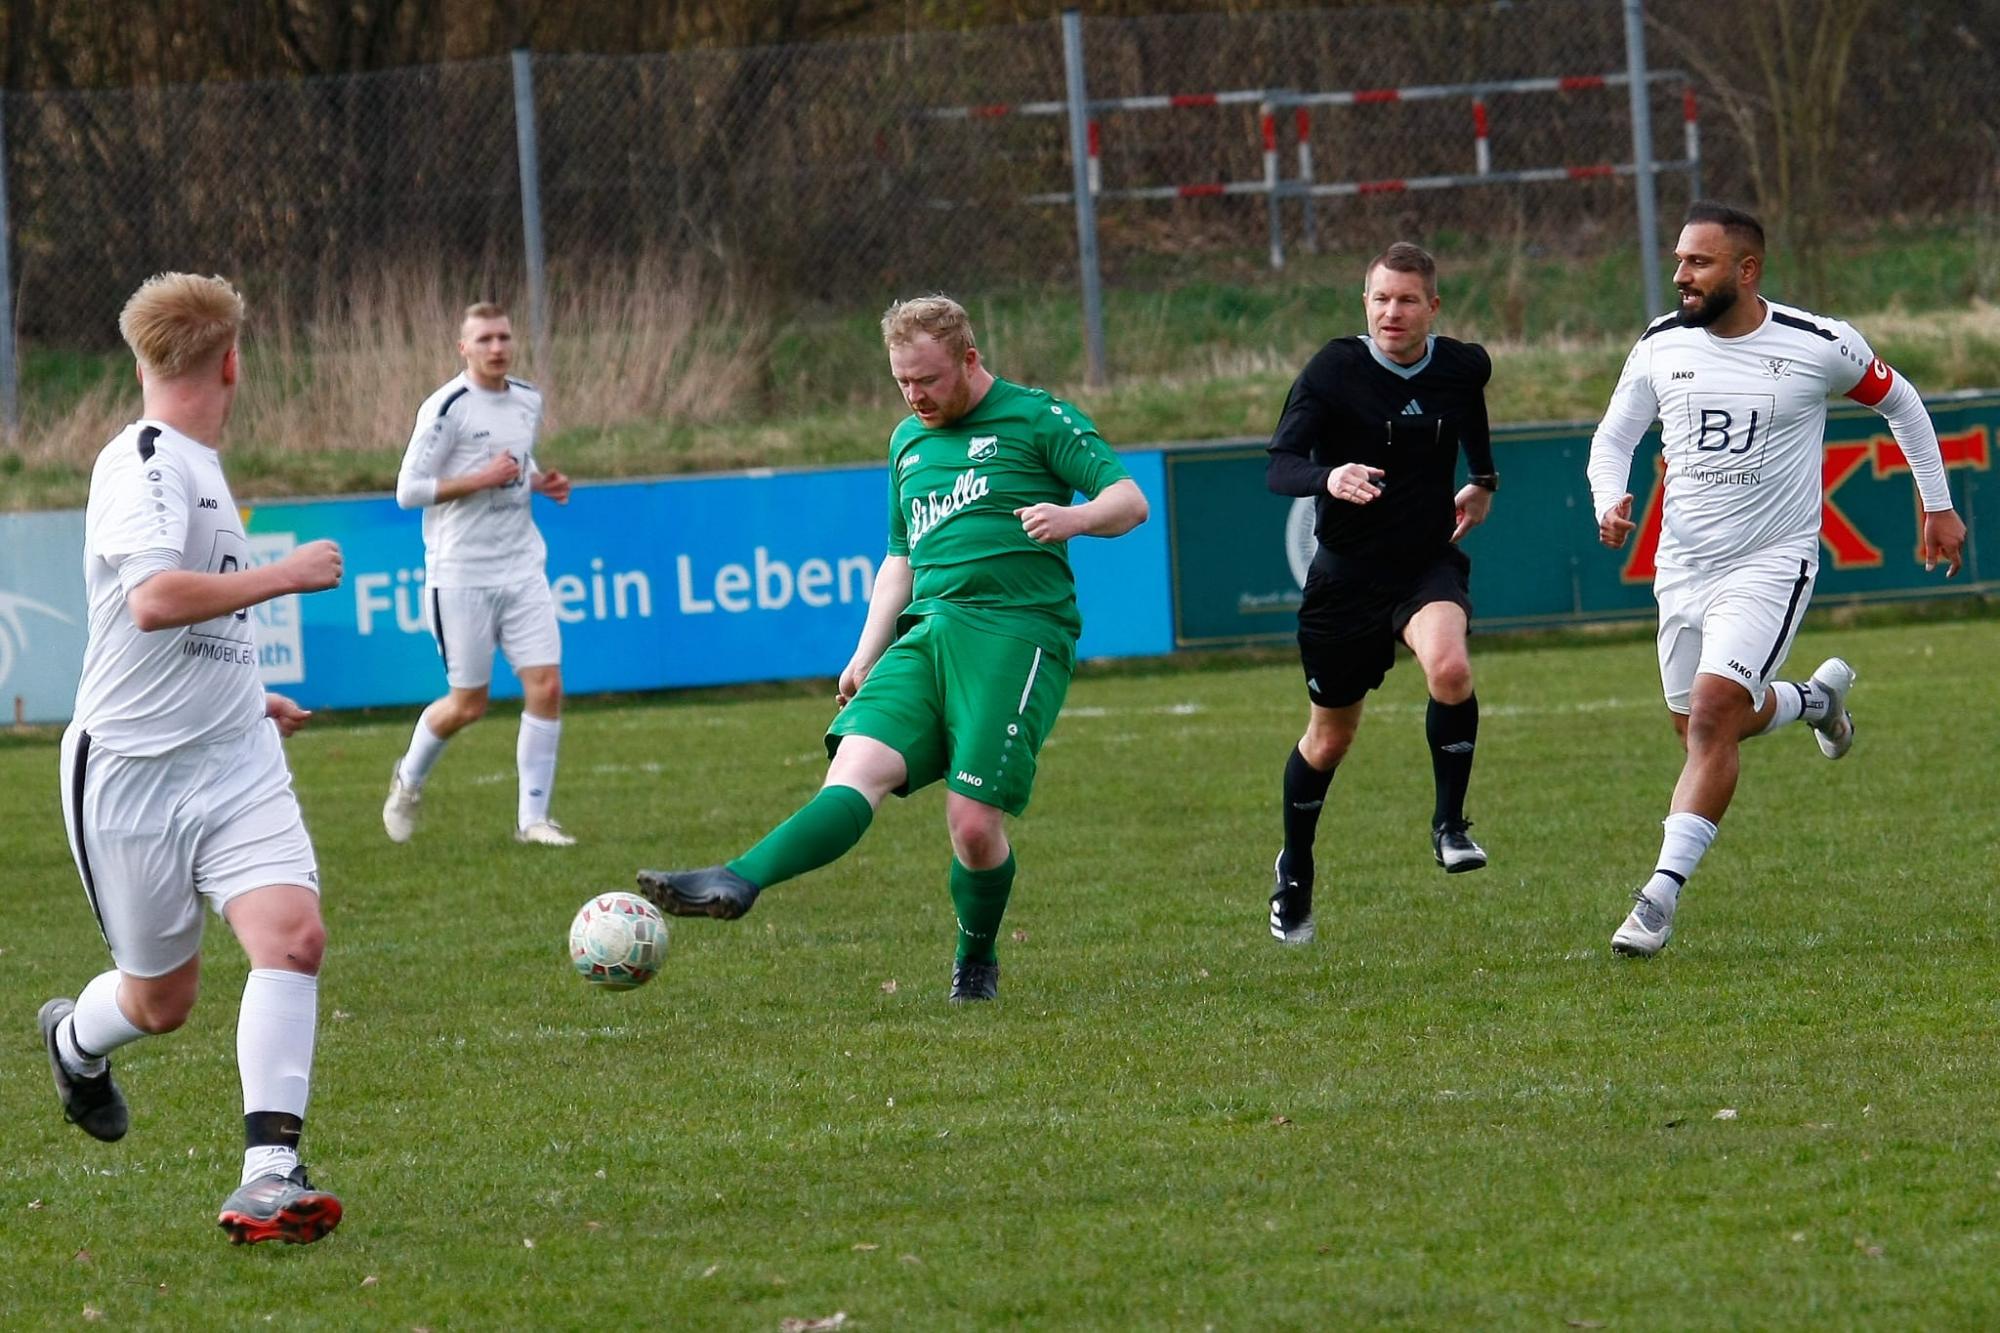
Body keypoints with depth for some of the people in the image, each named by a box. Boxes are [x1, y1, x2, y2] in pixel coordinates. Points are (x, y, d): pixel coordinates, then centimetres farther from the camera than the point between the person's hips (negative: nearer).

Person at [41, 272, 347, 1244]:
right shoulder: (142, 461, -14)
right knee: (161, 997, 8)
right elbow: (153, 598, -30)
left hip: (234, 763, 7)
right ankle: (75, 1040, 44)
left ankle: (269, 1176, -20)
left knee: (292, 935, -17)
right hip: (133, 772, -7)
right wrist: (287, 574, -22)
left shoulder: (192, 466, 14)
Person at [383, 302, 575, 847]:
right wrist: (482, 480, -19)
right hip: (461, 574, -5)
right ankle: (409, 780, 30)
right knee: (468, 704, 1)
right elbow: (409, 490, -12)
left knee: (546, 687, -7)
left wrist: (541, 482, 5)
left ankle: (532, 818, 2)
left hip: (522, 569, 5)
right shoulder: (447, 408, -11)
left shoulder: (528, 401, 9)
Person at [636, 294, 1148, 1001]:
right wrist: (866, 656, 19)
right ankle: (735, 883, -39)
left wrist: (1075, 517, -23)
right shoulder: (909, 441, 24)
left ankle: (976, 962, 13)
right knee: (856, 768, -17)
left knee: (974, 822, -13)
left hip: (1016, 632, -5)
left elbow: (1130, 501, -1)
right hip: (926, 636, 5)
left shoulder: (1037, 419, 4)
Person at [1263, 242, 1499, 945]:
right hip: (1347, 571, -1)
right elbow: (1278, 467, -23)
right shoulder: (1333, 370, -14)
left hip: (1429, 562, 1)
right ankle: (1294, 873, 36)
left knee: (1449, 667, -32)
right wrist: (1328, 478, -42)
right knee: (1330, 738, 11)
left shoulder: (1463, 367, -2)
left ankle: (1450, 822, -11)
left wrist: (1483, 481, 22)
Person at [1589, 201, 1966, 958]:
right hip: (1683, 567, 5)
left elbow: (1899, 402, 8)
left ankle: (1661, 895, -19)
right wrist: (1610, 503, -12)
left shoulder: (1819, 347, -10)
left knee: (1711, 717, -20)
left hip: (1770, 562, -5)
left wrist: (1937, 505, 12)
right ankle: (1818, 698, 46)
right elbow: (1612, 438, 10)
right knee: (1703, 728, 15)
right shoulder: (1660, 347, -2)